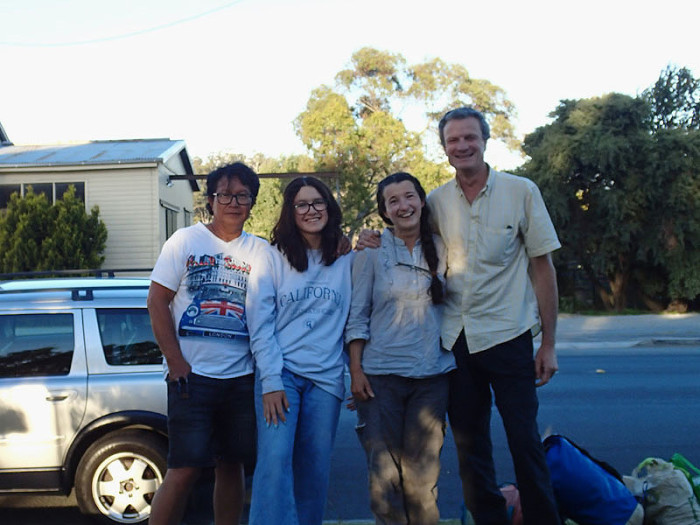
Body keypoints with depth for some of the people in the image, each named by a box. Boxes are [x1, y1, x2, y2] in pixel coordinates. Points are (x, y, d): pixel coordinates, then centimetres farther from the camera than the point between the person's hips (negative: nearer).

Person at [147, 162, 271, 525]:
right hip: (192, 374, -3)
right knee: (185, 469, -4)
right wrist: (175, 361, -8)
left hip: (242, 376, 3)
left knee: (231, 465, 11)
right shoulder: (185, 241, 2)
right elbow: (157, 301, -2)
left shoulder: (261, 252, 9)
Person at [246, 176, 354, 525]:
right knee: (275, 460, -13)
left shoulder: (347, 260, 7)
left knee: (315, 470, 7)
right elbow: (260, 323, -2)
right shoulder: (274, 257, 2)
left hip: (326, 377, 2)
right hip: (280, 372, -2)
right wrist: (270, 382, -10)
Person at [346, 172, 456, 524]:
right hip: (381, 374, -1)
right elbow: (356, 315, 0)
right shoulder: (372, 251, -1)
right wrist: (355, 371, -6)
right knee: (383, 473, 3)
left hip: (432, 374, 2)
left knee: (422, 475, 6)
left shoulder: (440, 248, 7)